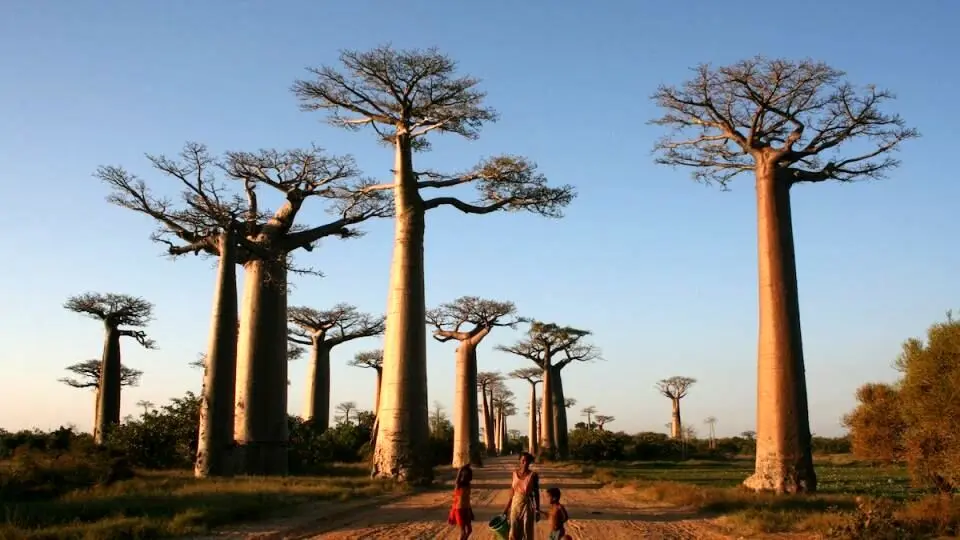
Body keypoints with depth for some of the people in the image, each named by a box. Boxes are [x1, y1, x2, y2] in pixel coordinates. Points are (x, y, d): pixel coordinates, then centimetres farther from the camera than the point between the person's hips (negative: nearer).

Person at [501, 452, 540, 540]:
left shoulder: (533, 475, -11)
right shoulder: (515, 472, 1)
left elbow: (536, 493, -6)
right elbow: (512, 490, 8)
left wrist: (538, 510, -7)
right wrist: (507, 506, 9)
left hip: (528, 505, -4)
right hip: (516, 504, 4)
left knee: (527, 532, 6)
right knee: (514, 532, 8)